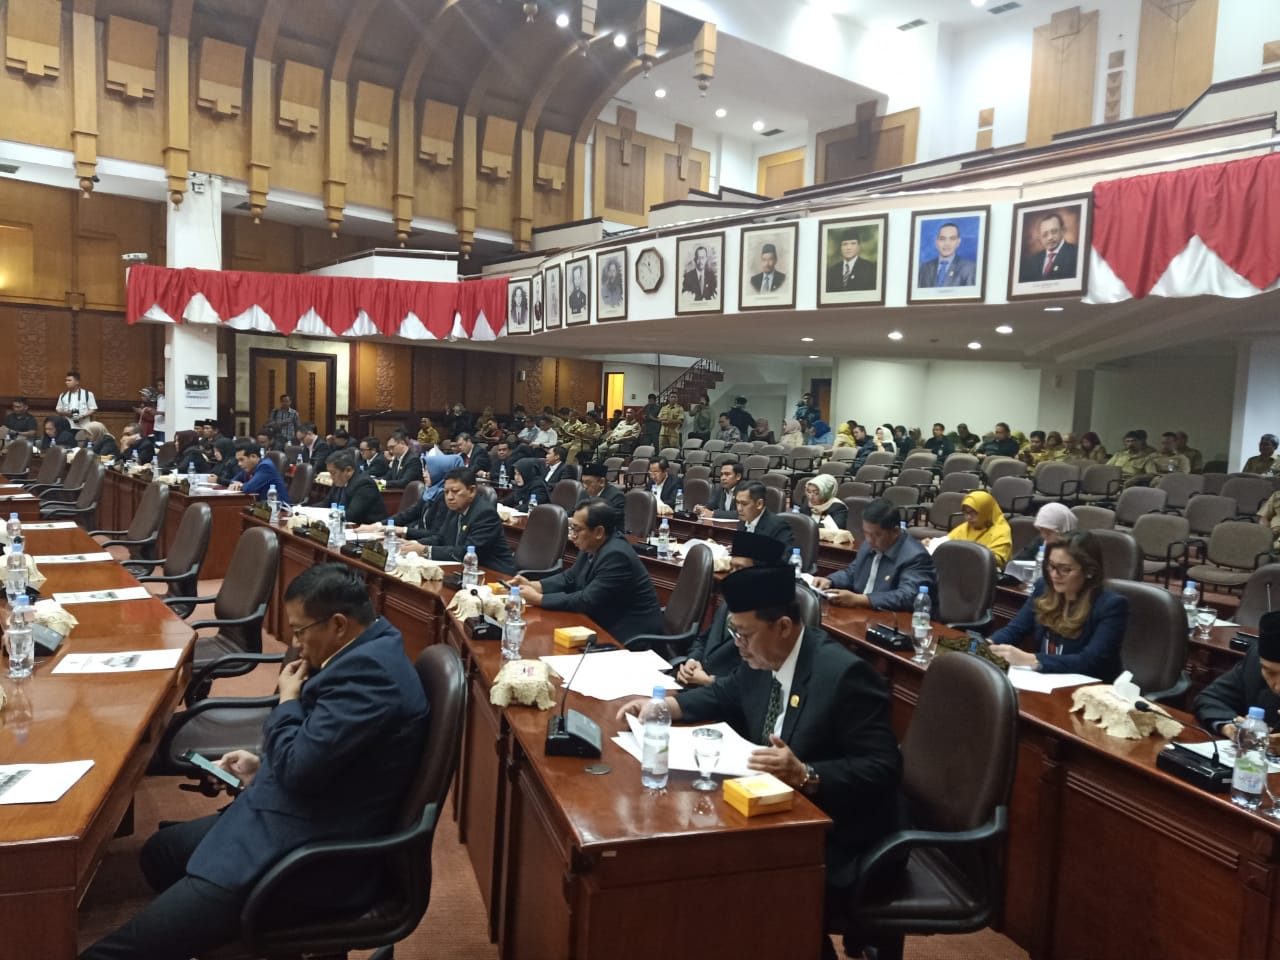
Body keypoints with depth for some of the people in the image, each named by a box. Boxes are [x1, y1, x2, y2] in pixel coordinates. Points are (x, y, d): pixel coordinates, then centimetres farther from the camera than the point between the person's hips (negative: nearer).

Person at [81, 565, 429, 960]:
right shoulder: (370, 650, 7)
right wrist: (264, 765, 10)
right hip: (307, 824, 11)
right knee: (160, 852, 29)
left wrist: (287, 700, -9)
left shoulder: (369, 669, -26)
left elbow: (300, 768, -25)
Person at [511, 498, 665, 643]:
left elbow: (586, 601, -26)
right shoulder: (591, 546, 1)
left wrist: (538, 599, -20)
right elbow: (570, 577, 13)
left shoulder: (616, 556, -26)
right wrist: (534, 585, -3)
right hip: (605, 624, 8)